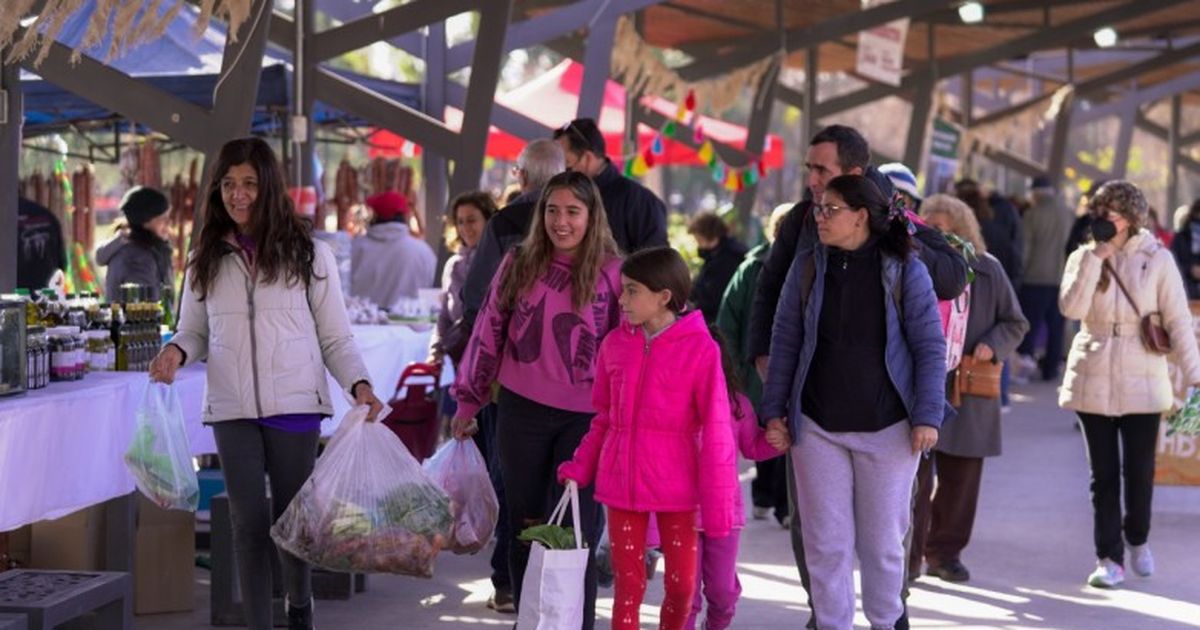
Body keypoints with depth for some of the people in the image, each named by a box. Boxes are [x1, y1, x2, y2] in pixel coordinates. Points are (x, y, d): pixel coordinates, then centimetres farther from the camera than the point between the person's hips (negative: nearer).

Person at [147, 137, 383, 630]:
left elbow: (336, 338, 3)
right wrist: (177, 352, -9)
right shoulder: (207, 260, 8)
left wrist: (358, 384, -13)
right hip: (232, 409, 1)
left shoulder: (308, 254, 1)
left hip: (294, 405, -1)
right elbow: (194, 330, 14)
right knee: (249, 523, 1)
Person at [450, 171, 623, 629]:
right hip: (521, 411, 2)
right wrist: (468, 402, 13)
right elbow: (488, 333, 10)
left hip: (585, 416, -2)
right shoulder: (518, 264, 4)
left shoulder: (612, 273, -2)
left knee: (575, 527, -5)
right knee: (524, 524, 10)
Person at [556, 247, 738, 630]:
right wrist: (580, 466, 5)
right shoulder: (616, 344, 3)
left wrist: (717, 501, -9)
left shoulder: (700, 349, -11)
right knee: (627, 583, 7)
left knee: (681, 583, 5)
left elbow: (715, 432, -9)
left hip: (674, 485, -3)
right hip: (621, 481, 3)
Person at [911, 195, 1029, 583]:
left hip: (969, 393, 2)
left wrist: (992, 345, -8)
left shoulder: (987, 270, 4)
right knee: (916, 473, -8)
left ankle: (945, 552, 21)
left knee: (960, 478, 8)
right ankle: (908, 556, -2)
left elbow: (1015, 322, 11)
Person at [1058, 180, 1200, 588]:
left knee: (1139, 471, 2)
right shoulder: (1083, 257, 3)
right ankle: (1109, 559, 9)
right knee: (1104, 474, 3)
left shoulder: (1157, 259, -2)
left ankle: (1138, 540, 28)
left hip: (1142, 381, -1)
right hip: (1094, 381, 1)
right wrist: (1095, 258, -15)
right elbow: (1071, 308, -13)